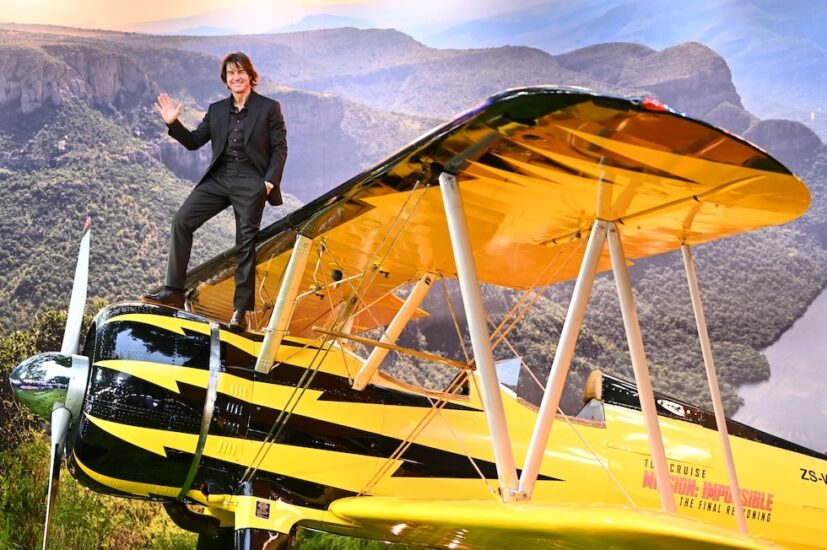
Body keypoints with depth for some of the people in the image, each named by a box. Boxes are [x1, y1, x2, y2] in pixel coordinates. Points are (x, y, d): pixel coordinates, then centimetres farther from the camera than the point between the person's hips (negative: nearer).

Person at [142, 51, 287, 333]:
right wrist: (173, 123, -4)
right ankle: (174, 291, -5)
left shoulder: (269, 108, 1)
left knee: (246, 243, -1)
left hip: (250, 182, -4)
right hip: (218, 178, 5)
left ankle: (240, 311, 6)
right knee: (182, 220, -10)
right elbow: (194, 141, 12)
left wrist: (270, 181, -13)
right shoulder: (216, 110, 13)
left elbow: (280, 149, -1)